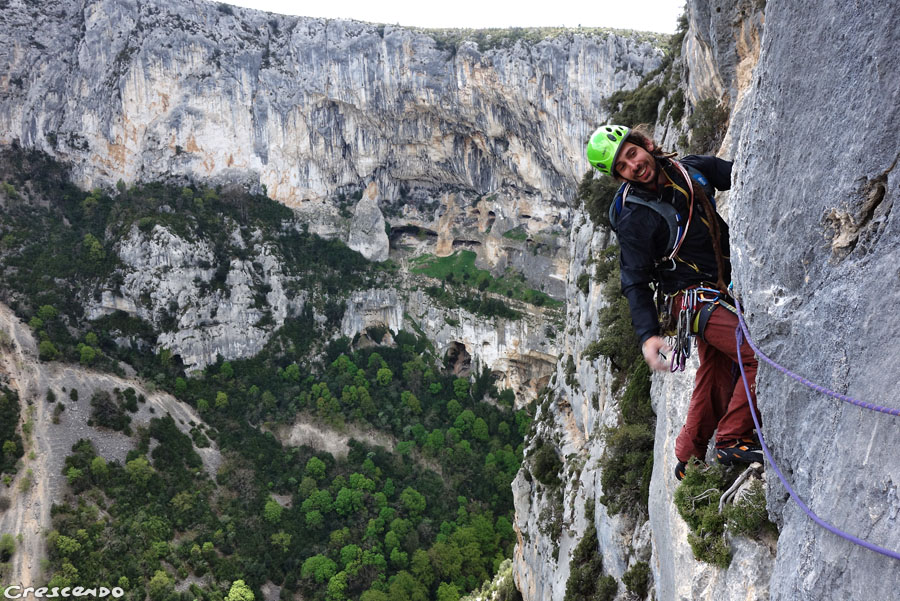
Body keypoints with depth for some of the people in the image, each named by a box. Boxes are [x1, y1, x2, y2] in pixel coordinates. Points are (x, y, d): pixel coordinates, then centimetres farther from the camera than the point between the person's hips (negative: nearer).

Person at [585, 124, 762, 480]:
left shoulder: (691, 168, 2)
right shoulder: (634, 217, -16)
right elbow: (635, 282, -15)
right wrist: (647, 334, -26)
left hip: (725, 291, 7)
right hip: (697, 300, -7)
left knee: (714, 389, 14)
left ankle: (689, 462, 31)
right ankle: (732, 441, -1)